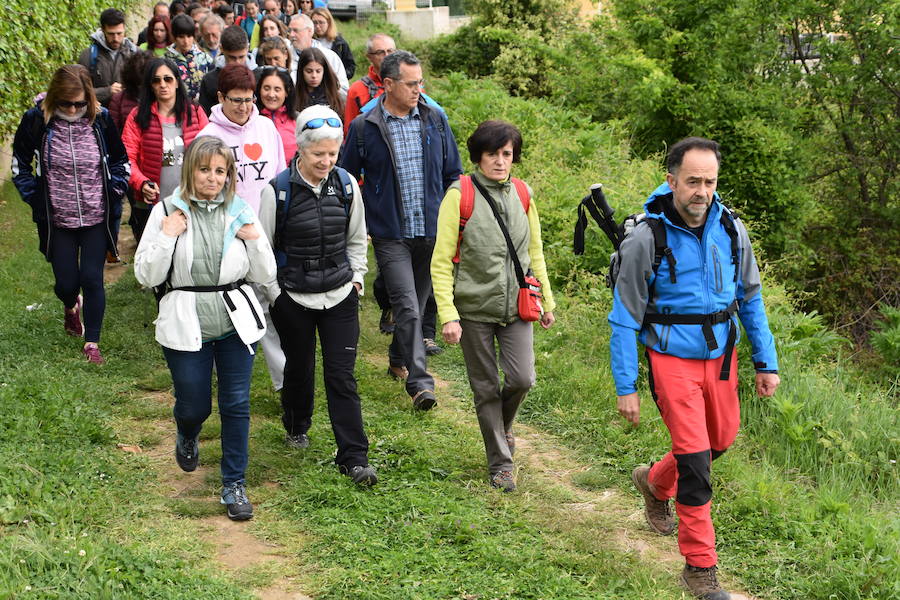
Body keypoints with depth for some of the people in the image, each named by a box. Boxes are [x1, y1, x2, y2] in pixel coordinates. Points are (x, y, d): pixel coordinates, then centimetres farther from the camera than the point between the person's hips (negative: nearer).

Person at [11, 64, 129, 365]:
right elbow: (20, 165, 4)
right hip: (57, 221, 0)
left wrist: (113, 194, -3)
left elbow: (120, 161, 8)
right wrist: (35, 198, -4)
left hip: (97, 219, 0)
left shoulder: (101, 120, -8)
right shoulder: (36, 120, -11)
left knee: (92, 279, -3)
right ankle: (71, 306, 44)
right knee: (66, 282, 7)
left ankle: (92, 343, 11)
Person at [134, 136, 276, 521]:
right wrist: (167, 236, -17)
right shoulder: (167, 212, -5)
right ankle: (187, 437, 46)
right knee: (194, 407, 10)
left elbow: (265, 274, 3)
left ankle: (234, 484, 15)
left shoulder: (240, 212, 2)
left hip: (236, 321, 2)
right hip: (186, 325, -1)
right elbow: (146, 276, -6)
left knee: (236, 404, 2)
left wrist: (254, 239, -13)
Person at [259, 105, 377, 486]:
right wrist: (274, 294, -4)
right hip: (293, 300, -1)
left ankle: (353, 457, 3)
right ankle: (296, 427, 44)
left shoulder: (347, 185, -2)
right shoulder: (278, 191, -12)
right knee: (299, 369, 15)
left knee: (342, 376, -1)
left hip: (340, 298, 2)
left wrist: (355, 277, 7)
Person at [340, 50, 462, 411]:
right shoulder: (363, 128, -5)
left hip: (431, 230, 4)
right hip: (390, 235, -4)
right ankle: (419, 381, -12)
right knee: (407, 307, -14)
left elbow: (453, 174, 13)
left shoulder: (435, 121, 5)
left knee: (417, 303, 16)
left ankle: (398, 359, 38)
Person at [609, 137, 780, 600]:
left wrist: (765, 362, 6)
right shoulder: (647, 239, -17)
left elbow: (750, 298, 8)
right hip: (673, 359, -5)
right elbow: (624, 318, -11)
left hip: (721, 355, 5)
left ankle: (655, 482, 49)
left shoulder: (731, 229, -4)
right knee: (695, 461, -8)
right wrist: (626, 387, -12)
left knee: (719, 442, 19)